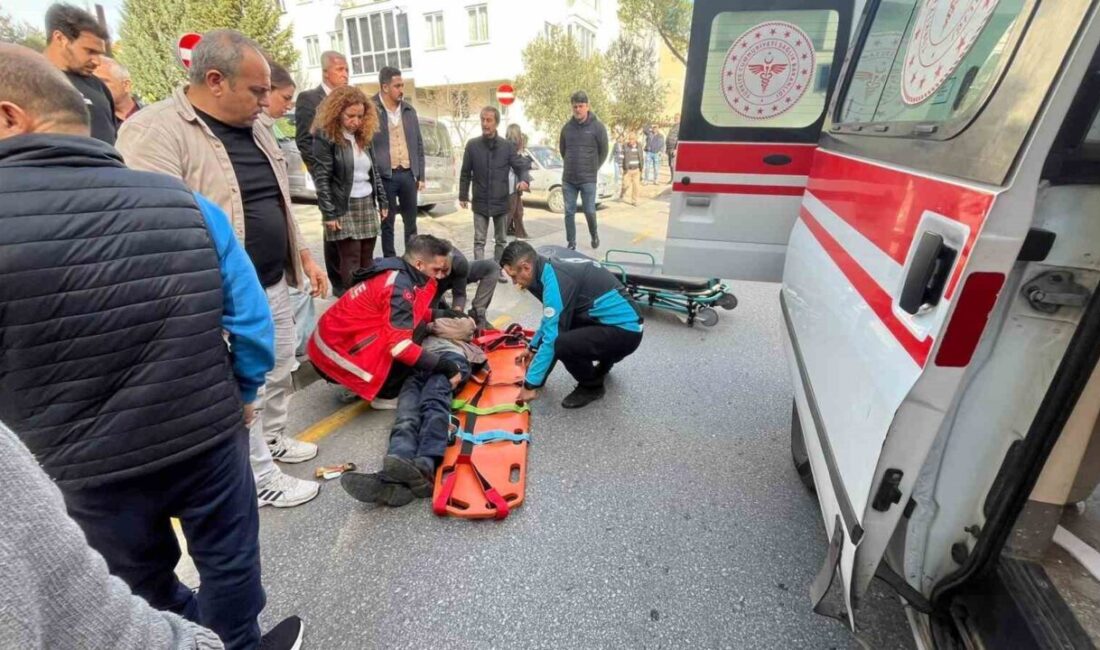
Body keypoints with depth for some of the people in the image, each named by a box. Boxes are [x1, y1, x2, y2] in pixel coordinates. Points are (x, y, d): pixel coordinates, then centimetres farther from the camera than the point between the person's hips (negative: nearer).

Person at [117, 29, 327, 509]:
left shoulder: (254, 128, 10)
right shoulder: (154, 132, -17)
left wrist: (304, 256, 14)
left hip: (273, 283, 9)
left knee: (281, 370, 21)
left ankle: (273, 438, 44)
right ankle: (262, 480, 22)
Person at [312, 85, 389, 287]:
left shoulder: (364, 136, 13)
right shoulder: (325, 137, -8)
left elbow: (374, 172, 16)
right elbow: (321, 179, -12)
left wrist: (382, 201, 11)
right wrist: (329, 213, -17)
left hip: (367, 205, 6)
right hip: (343, 207, -6)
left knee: (367, 259, 9)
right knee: (351, 259, -3)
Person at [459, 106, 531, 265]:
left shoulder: (507, 146, -2)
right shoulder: (472, 145, -1)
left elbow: (521, 166, -2)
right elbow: (465, 173, 5)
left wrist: (524, 180, -24)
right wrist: (463, 195, 6)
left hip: (501, 201, 1)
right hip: (480, 202, -1)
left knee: (501, 241, 12)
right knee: (479, 241, 1)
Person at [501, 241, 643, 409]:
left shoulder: (556, 281, -22)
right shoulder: (552, 270, 6)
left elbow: (551, 339, -23)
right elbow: (549, 319, 22)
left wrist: (530, 384, -16)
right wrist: (533, 347, 27)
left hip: (625, 330, -10)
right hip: (615, 319, 10)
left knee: (560, 343, -28)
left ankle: (592, 386, 1)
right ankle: (604, 360, 28)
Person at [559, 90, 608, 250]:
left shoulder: (597, 127, -5)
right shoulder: (567, 127, 4)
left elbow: (603, 151, 3)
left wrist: (593, 168, 8)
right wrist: (572, 165, 16)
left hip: (588, 179, -3)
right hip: (568, 179, 3)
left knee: (589, 211, 0)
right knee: (569, 212, 4)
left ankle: (594, 234, 29)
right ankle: (571, 243, 15)